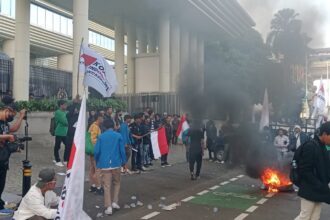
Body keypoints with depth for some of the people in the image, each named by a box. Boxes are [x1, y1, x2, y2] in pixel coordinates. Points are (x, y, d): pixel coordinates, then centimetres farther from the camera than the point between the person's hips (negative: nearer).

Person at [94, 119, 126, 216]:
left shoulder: (101, 137, 2)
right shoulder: (118, 136, 0)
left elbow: (96, 151, -3)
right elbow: (122, 150, -2)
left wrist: (97, 162, 13)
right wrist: (124, 162, 10)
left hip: (104, 164, 0)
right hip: (116, 163, 0)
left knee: (107, 186, 4)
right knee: (116, 183, 19)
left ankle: (108, 207, 2)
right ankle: (115, 202, 15)